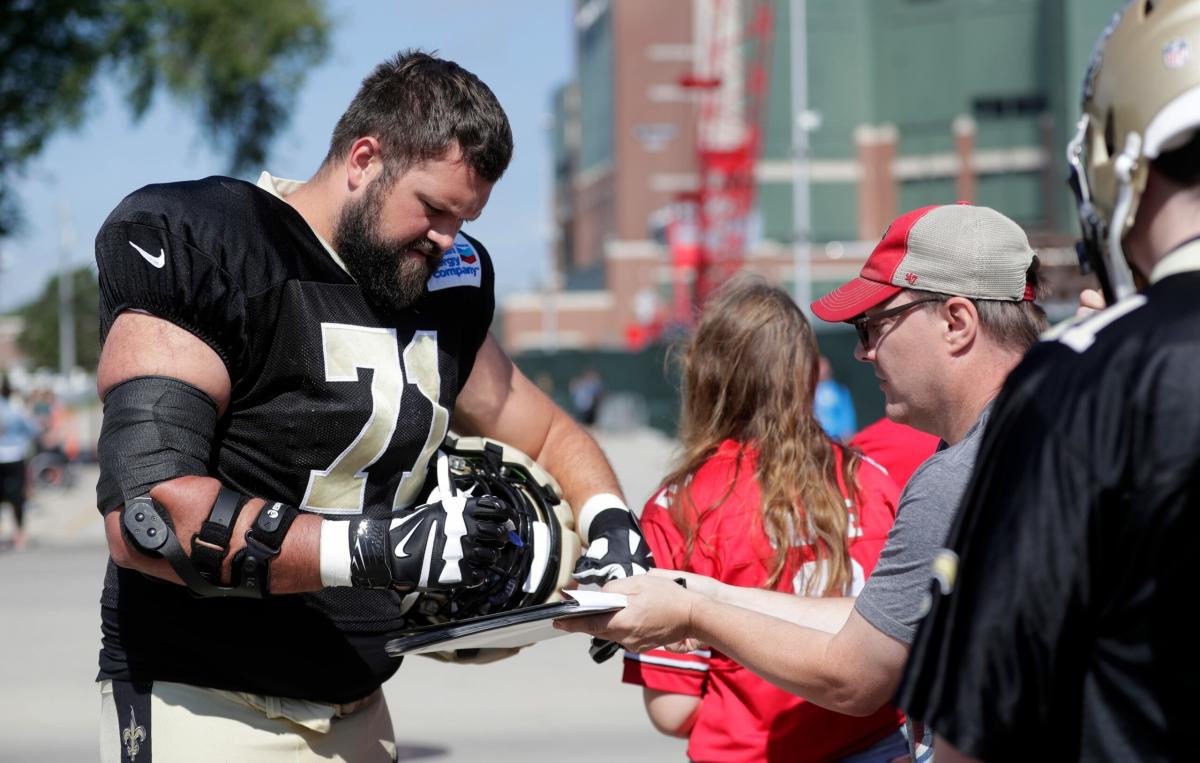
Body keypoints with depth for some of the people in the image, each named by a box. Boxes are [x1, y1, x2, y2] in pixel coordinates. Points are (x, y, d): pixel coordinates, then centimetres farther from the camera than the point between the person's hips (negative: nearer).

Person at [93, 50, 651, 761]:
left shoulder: (446, 283, 7)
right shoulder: (200, 246, -15)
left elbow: (548, 432, 22)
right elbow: (147, 515, -24)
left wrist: (610, 521, 0)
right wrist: (389, 550, -28)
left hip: (356, 704, 7)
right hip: (203, 702, -7)